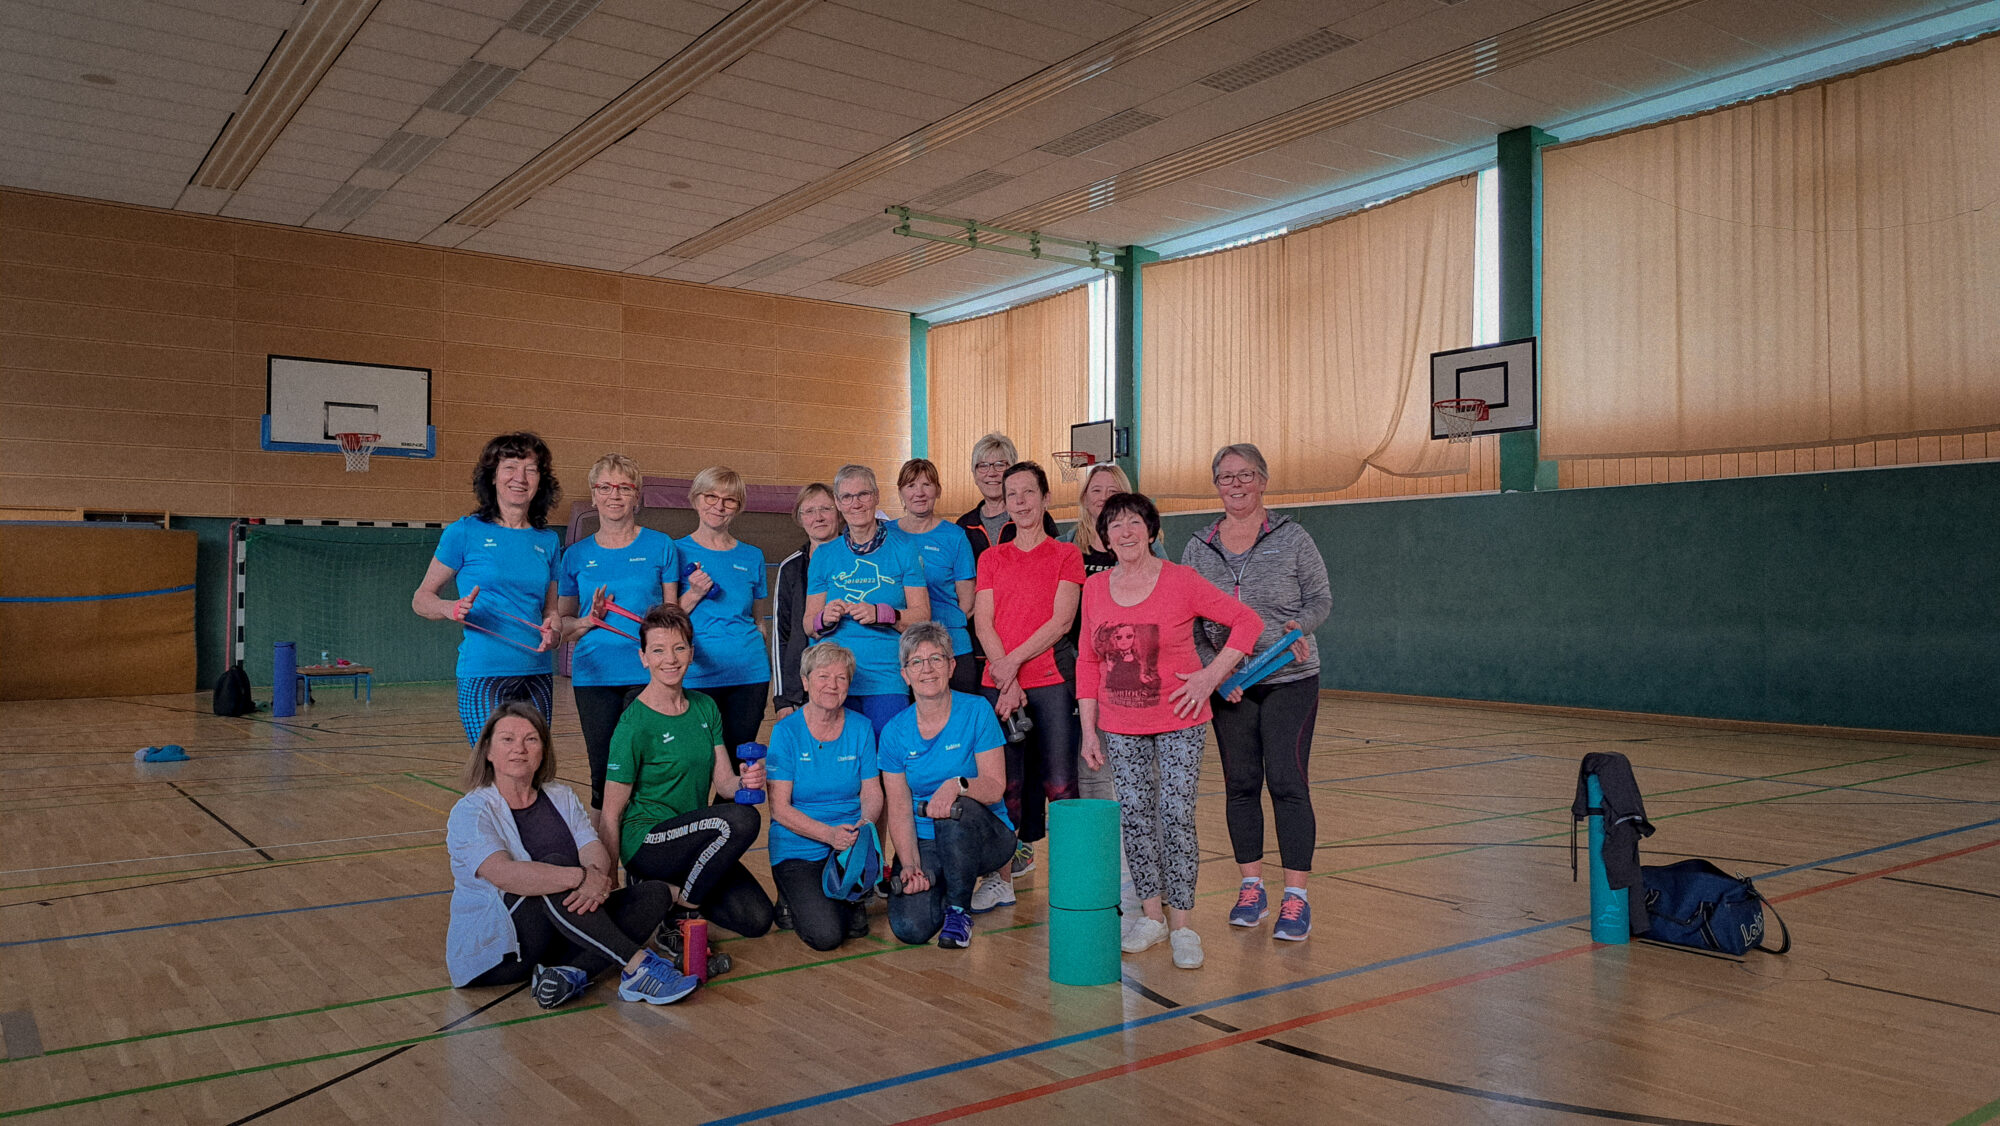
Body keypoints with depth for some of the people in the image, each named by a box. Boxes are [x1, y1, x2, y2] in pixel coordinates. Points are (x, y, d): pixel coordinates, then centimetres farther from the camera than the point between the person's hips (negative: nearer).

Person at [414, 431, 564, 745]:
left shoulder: (548, 540, 11)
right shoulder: (466, 532, -1)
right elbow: (421, 599, 3)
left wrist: (553, 631, -5)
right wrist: (452, 609, -18)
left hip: (538, 677, 5)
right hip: (484, 675, -5)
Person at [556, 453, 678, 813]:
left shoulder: (660, 546, 6)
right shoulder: (577, 554, 11)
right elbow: (562, 623, 15)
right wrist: (590, 620, -5)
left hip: (646, 672, -2)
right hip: (594, 675, 2)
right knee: (602, 770, 4)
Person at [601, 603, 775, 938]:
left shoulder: (705, 708, 7)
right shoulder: (634, 726, -13)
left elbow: (723, 781, 4)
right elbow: (611, 815, -10)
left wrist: (745, 781, -18)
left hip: (695, 842, 7)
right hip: (646, 843, -7)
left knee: (756, 919, -12)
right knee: (742, 820, -31)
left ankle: (668, 891, 12)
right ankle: (682, 909, -10)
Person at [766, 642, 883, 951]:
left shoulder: (860, 728, 3)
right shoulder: (786, 731, -8)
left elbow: (872, 792, 2)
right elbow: (780, 808, -11)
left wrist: (865, 825, -22)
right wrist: (829, 833, -26)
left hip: (849, 842, 3)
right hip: (797, 849, -3)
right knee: (825, 936, -23)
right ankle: (799, 900, 13)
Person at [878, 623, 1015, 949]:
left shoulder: (976, 711, -7)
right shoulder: (895, 731, 0)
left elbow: (996, 786, -13)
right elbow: (899, 809, -3)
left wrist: (959, 784, -34)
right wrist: (910, 865, -18)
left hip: (985, 835, -1)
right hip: (923, 843, 2)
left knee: (955, 809, -36)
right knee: (910, 928, -22)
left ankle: (959, 910, -12)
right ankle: (931, 881, 14)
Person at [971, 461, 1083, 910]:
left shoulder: (1066, 555, 6)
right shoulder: (991, 558, 14)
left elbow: (1061, 621, -5)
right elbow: (983, 624, 5)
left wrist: (1014, 659, -12)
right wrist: (1007, 679, -8)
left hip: (1052, 681, -2)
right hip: (998, 683, 2)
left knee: (1059, 783, -3)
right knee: (1005, 783, 3)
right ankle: (1001, 877, 11)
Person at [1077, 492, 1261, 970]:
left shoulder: (1181, 581, -9)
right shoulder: (1095, 588, 2)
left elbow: (1247, 620, -6)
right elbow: (1088, 662, 8)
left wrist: (1212, 674, -14)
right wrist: (1088, 729, 5)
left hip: (1179, 722, -4)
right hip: (1121, 727, 4)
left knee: (1175, 815, -6)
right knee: (1134, 816, 8)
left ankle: (1181, 924, 6)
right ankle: (1151, 914, 23)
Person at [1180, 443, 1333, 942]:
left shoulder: (1292, 539, -1)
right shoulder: (1198, 549, 5)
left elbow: (1320, 598, 4)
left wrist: (1298, 627, -17)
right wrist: (1215, 668, -8)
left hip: (1290, 680, -2)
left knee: (1287, 782, -7)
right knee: (1240, 784, 8)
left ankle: (1296, 897, 0)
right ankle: (1251, 887, 21)